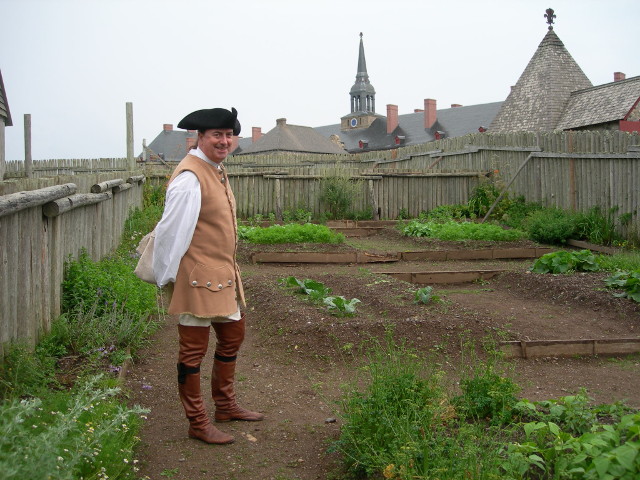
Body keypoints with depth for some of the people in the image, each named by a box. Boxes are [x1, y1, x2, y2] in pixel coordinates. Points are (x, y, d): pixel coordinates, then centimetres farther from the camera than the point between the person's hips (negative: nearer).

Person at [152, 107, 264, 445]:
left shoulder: (216, 170, 12)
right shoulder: (190, 177, -20)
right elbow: (171, 230, -20)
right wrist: (166, 278, -14)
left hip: (224, 275, 11)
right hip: (197, 278, -11)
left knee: (232, 337, 21)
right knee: (193, 351, 3)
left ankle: (225, 407, 38)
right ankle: (197, 424, 16)